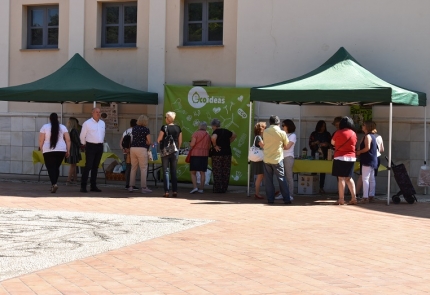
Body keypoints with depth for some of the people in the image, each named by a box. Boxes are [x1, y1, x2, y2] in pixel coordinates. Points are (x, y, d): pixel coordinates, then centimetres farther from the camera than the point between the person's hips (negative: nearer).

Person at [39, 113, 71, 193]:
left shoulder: (45, 127, 2)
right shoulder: (63, 127, 7)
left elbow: (41, 140, -2)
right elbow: (68, 140, 2)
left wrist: (41, 149, 10)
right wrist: (68, 150, 8)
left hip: (48, 151, -3)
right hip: (61, 150, 3)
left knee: (51, 168, -3)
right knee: (56, 167, 16)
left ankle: (54, 184, -23)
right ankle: (54, 183, 19)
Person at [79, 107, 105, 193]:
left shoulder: (102, 123, 10)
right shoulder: (87, 123, -6)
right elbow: (82, 136, 1)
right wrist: (84, 144, 10)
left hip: (100, 146, 6)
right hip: (91, 146, -6)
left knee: (95, 167, 9)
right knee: (88, 166, -11)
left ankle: (93, 186, 13)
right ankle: (83, 186, -10)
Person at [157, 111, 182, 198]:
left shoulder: (164, 127, -9)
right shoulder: (178, 128, 2)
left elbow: (159, 140, -6)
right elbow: (180, 141, 6)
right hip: (175, 152, 3)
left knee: (166, 171, 2)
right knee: (174, 171, 9)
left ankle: (166, 191, -3)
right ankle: (175, 191, 6)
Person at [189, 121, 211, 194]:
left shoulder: (195, 133, -6)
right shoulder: (208, 135, 7)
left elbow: (192, 144, -13)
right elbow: (209, 147, 7)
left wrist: (190, 144, 9)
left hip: (195, 155, -4)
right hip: (204, 155, 4)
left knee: (193, 172, 2)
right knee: (202, 172, 8)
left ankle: (195, 187, -11)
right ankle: (201, 189, 7)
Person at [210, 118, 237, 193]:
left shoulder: (216, 132, -11)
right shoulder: (225, 131, 8)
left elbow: (213, 138, -33)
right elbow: (234, 135, 23)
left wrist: (215, 146, -19)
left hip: (217, 154, -6)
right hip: (227, 153, 6)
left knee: (217, 172, 1)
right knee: (226, 172, 9)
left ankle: (217, 189, 2)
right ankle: (224, 188, 13)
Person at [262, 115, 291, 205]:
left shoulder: (265, 132, -1)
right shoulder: (282, 133, -8)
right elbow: (286, 146, 2)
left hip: (266, 159, 2)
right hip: (277, 159, -2)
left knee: (268, 180, 8)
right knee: (282, 179, 5)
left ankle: (270, 199, 6)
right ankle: (286, 199, 5)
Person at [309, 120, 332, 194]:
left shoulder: (327, 134, 11)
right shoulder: (314, 134, 8)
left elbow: (331, 143, 10)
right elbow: (310, 144, 6)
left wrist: (327, 144, -9)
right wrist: (315, 143, -13)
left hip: (324, 155, 1)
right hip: (315, 155, -1)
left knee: (323, 171, -3)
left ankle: (321, 188, 0)